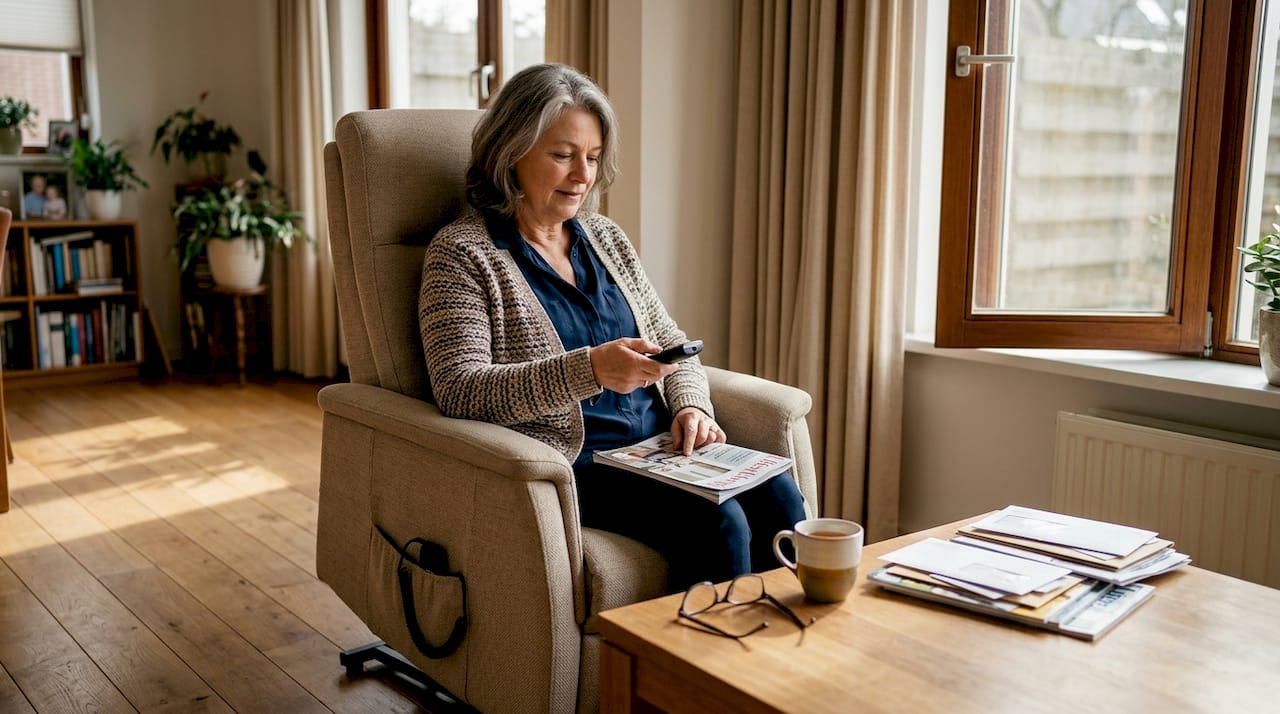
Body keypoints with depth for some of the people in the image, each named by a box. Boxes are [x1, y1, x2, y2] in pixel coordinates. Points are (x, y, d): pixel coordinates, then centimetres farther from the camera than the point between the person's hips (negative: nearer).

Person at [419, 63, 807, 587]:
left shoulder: (605, 237, 17)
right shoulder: (462, 253, -3)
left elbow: (670, 342, 21)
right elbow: (458, 389, -15)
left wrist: (690, 405, -2)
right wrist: (588, 370, -27)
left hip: (656, 446, 6)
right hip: (571, 465, -6)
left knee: (778, 497, -17)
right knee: (716, 521, -26)